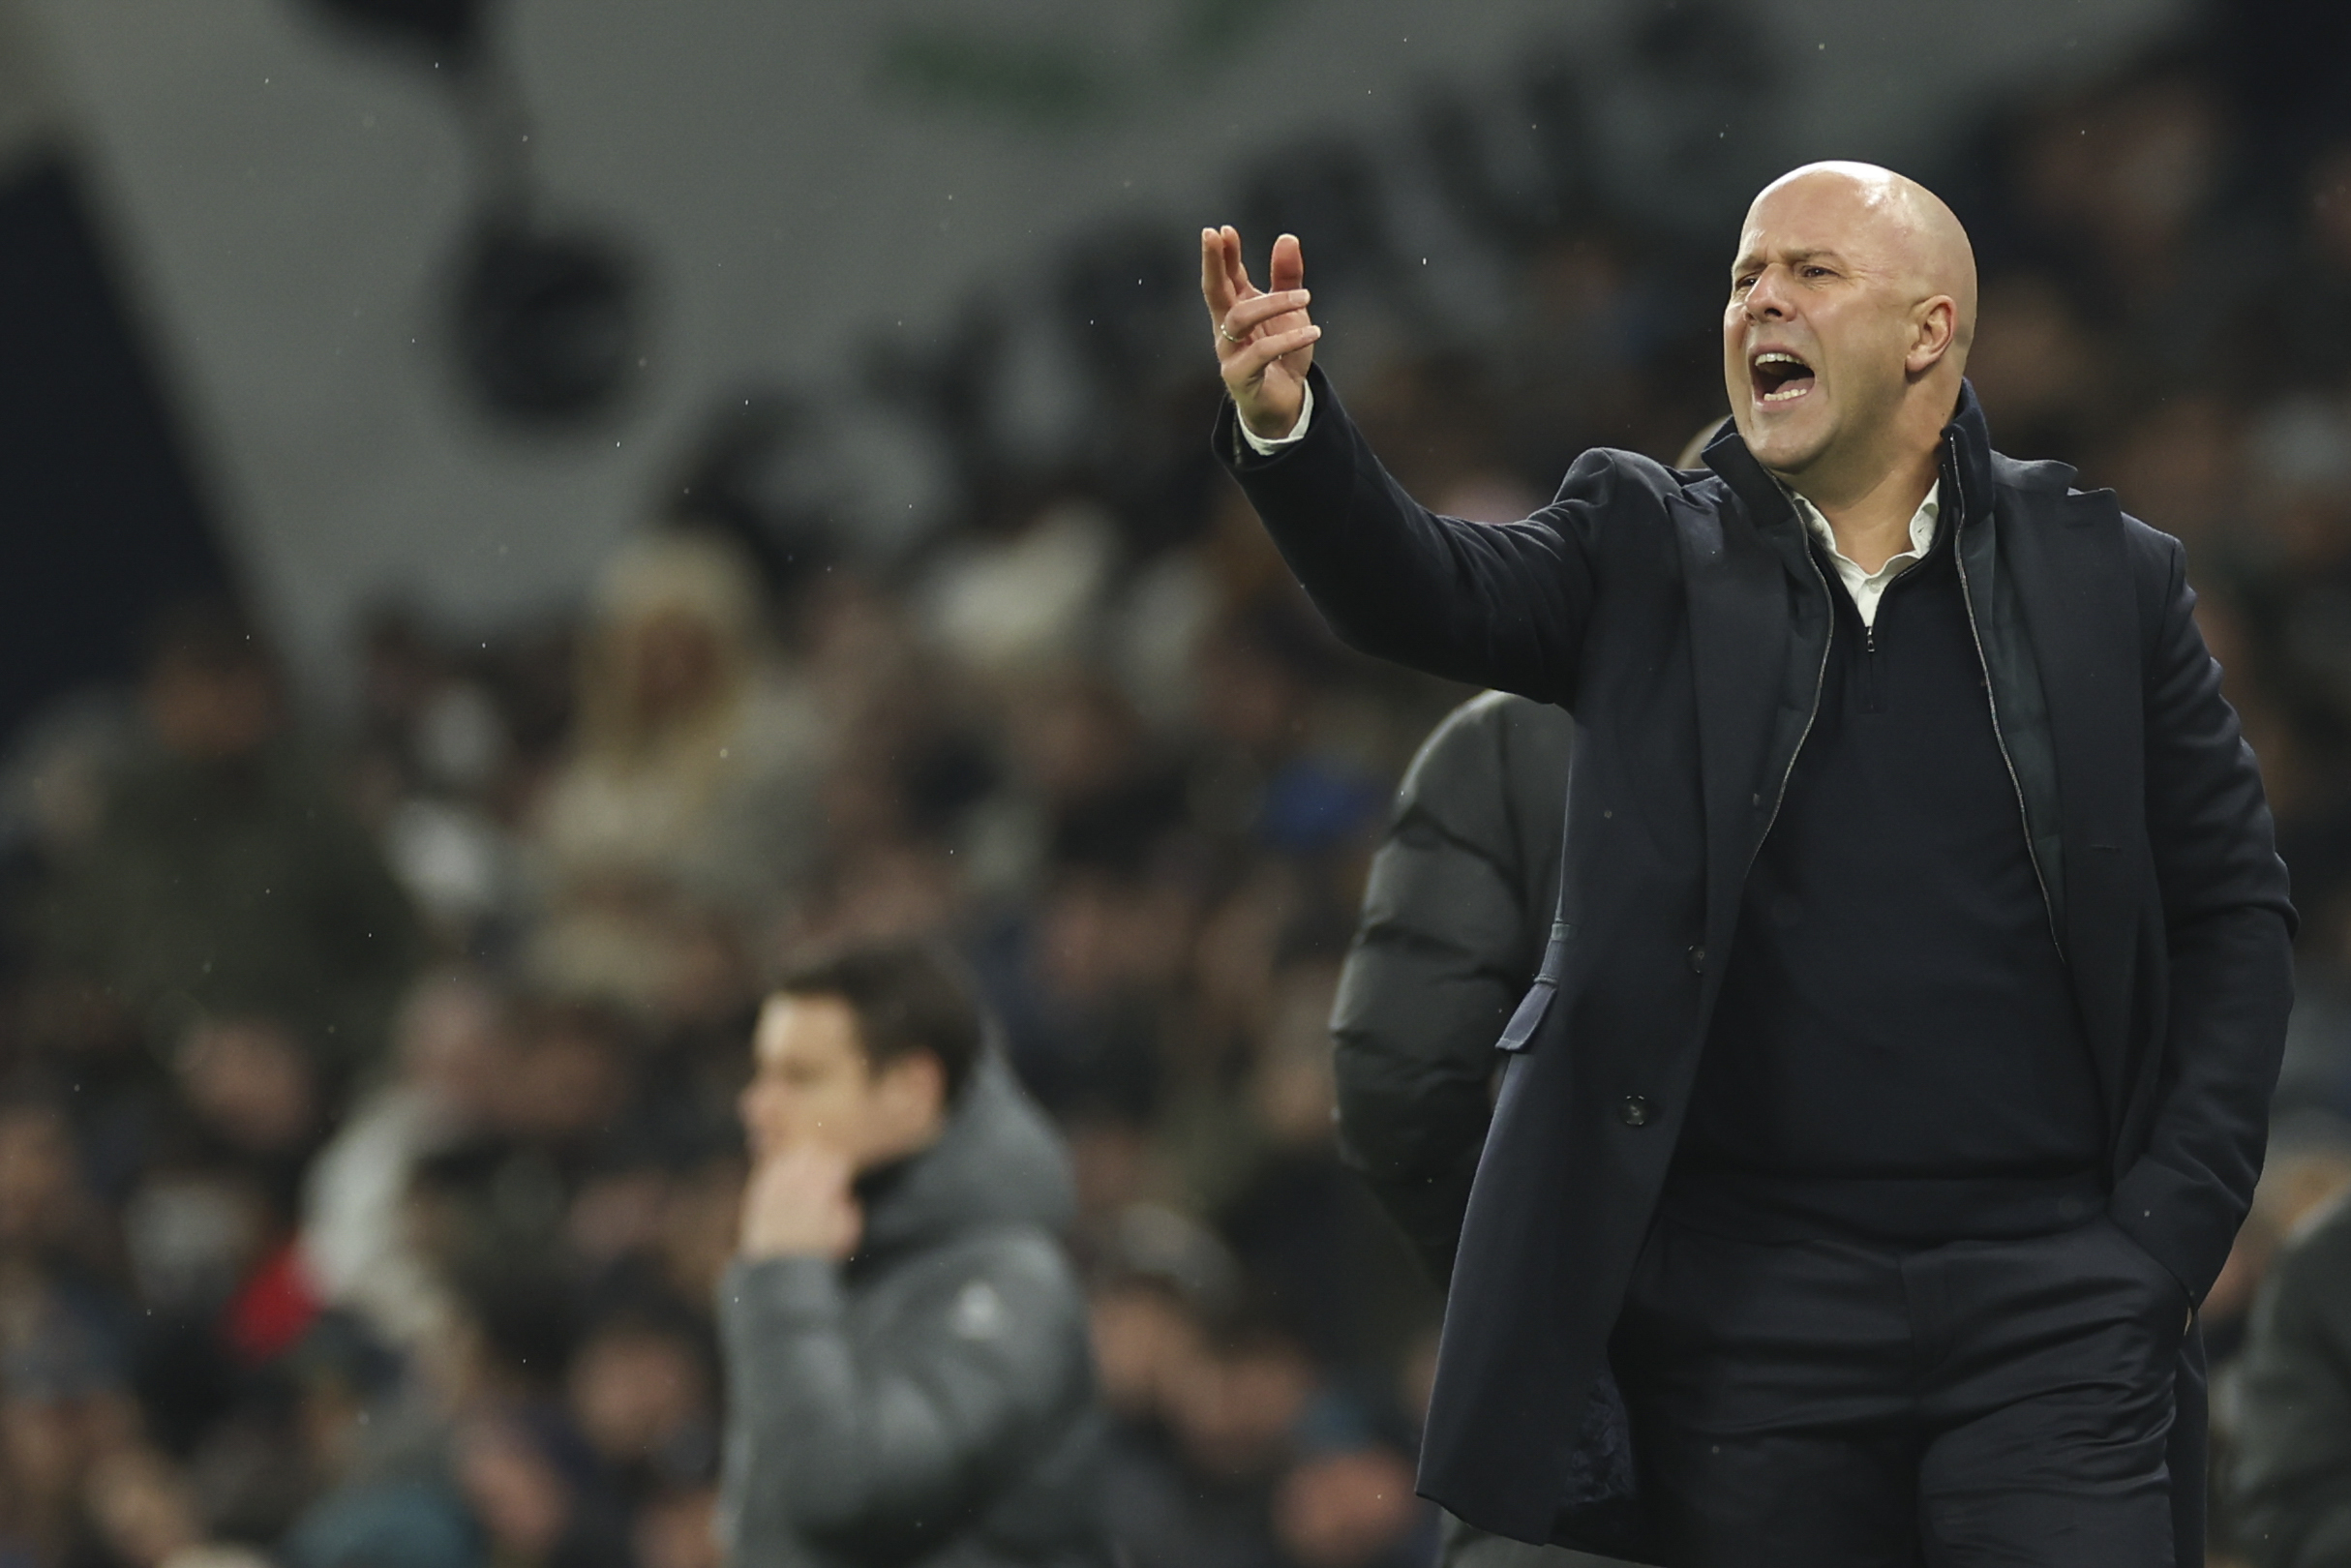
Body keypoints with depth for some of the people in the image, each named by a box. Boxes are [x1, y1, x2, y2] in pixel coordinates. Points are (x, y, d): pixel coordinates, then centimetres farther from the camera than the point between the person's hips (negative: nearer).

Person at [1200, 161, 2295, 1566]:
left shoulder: (2107, 579, 7)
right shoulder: (1649, 552, 7)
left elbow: (2236, 907, 9)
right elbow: (1423, 592, -10)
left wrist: (2174, 1226, -1)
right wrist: (1285, 424, -30)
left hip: (2048, 1296, -1)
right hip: (1752, 1314, 1)